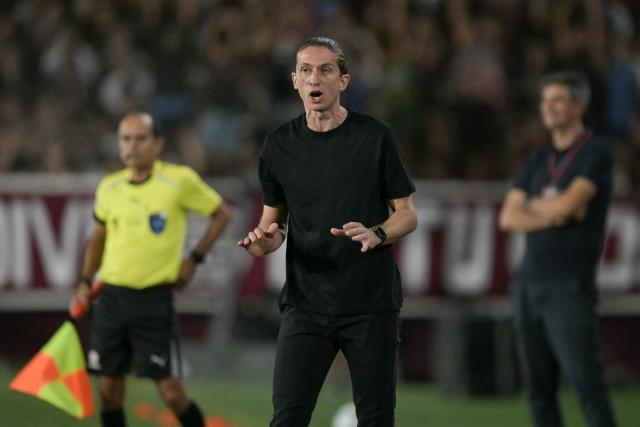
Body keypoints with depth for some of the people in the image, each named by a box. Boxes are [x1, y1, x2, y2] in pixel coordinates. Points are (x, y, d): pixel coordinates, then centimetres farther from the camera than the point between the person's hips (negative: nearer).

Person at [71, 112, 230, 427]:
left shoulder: (180, 181, -6)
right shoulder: (109, 188, 7)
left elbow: (221, 214, 6)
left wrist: (193, 259, 0)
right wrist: (85, 282, 12)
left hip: (154, 298, -4)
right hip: (111, 296, 4)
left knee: (170, 390, -7)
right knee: (108, 387, 5)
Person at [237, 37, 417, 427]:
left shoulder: (374, 136, -2)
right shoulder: (280, 145, 6)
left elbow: (407, 215, 3)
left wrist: (375, 234, -19)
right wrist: (264, 240, -7)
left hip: (371, 304, -2)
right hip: (306, 303, 2)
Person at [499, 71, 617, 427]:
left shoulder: (596, 154, -3)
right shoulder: (540, 160, 17)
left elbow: (568, 205, -16)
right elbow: (509, 218, 8)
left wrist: (535, 206, 3)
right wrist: (553, 213, -7)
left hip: (570, 287, -7)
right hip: (530, 283, 7)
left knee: (587, 383, -12)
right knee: (540, 389, 4)